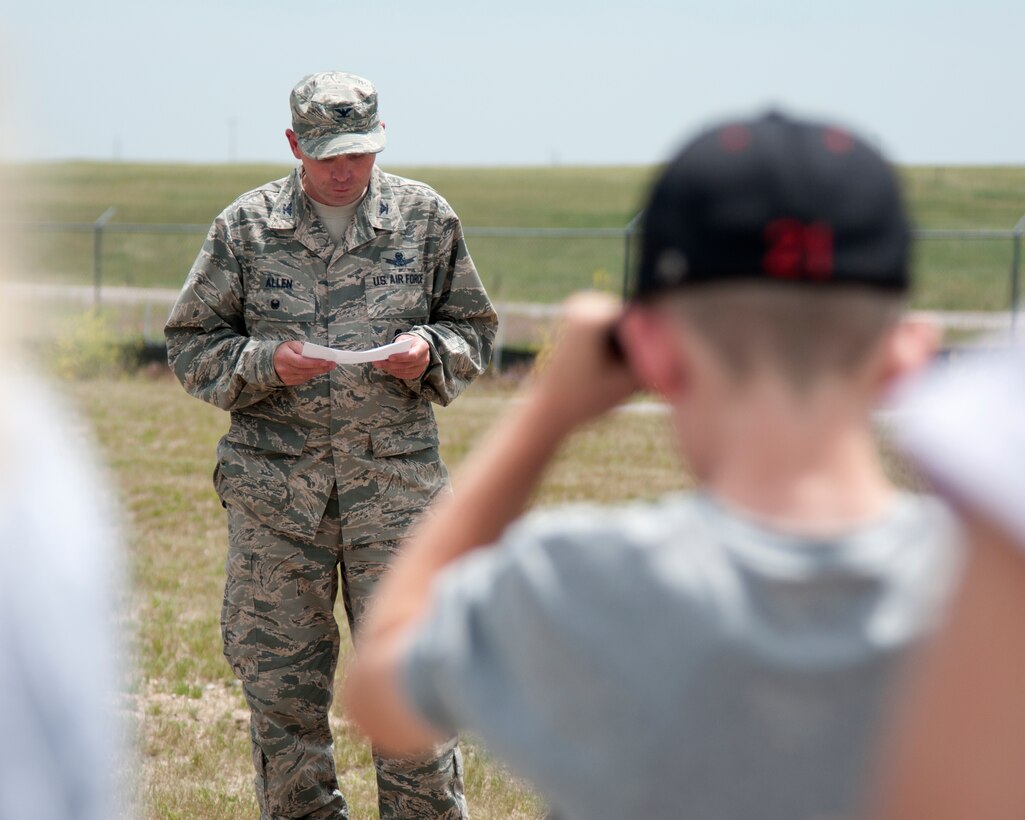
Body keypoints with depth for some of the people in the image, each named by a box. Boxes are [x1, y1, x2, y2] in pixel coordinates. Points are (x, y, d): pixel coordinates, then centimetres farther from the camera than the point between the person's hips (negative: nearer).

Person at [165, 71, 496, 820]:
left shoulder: (425, 219, 6)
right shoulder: (246, 226, 4)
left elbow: (476, 330, 15)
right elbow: (191, 344, 6)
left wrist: (430, 352, -7)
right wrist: (266, 363, -12)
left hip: (395, 475, 0)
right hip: (275, 480, 1)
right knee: (279, 677, 5)